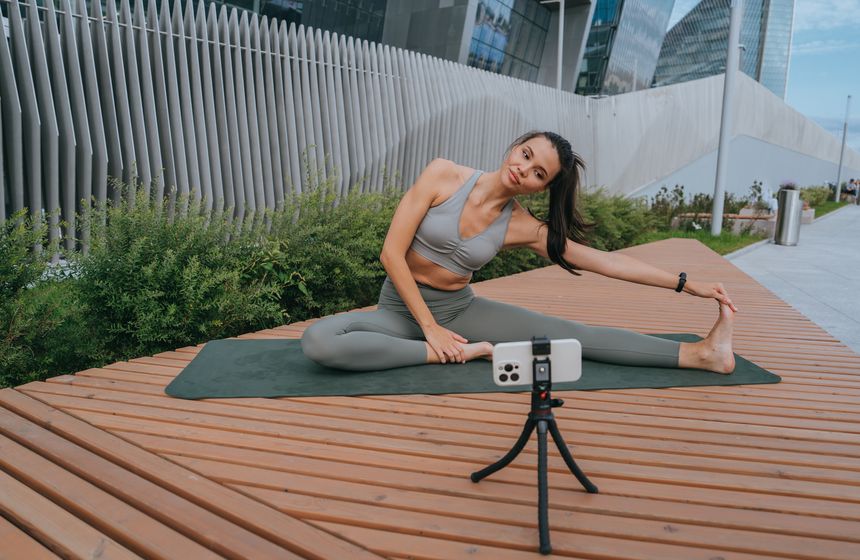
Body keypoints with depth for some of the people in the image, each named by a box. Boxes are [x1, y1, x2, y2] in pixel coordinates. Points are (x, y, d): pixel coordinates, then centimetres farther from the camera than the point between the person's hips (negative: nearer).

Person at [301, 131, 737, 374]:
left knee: (566, 333, -13)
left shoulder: (523, 228, -8)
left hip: (460, 308, 2)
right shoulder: (442, 176, -16)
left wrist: (685, 283, -4)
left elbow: (603, 260, -4)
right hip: (400, 307, -1)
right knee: (318, 340, -32)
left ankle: (699, 354, -9)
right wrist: (429, 328, -17)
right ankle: (456, 353, -26)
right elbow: (391, 253, -16)